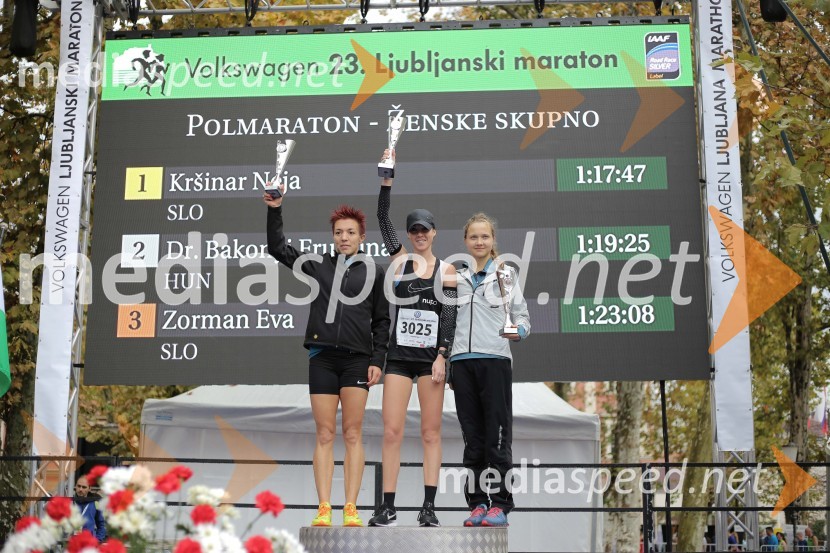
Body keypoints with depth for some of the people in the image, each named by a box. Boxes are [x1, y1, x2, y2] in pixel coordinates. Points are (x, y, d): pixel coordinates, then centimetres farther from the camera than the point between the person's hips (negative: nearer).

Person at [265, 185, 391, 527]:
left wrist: (377, 361, 0)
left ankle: (351, 509, 1)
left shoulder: (373, 272, 9)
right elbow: (278, 249, 12)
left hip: (357, 358, -1)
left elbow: (381, 321, 9)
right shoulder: (318, 266, 13)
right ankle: (324, 509, 3)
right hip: (322, 357, 1)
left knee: (352, 434, -2)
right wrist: (275, 210, 1)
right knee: (325, 435, 1)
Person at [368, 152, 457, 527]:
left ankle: (428, 507, 7)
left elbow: (449, 315, 0)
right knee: (392, 431, -2)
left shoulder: (446, 269, 5)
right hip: (399, 356, 1)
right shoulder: (400, 261, 7)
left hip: (431, 356, -1)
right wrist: (387, 179, -10)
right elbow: (383, 219, -1)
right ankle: (388, 507, 4)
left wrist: (442, 356, -9)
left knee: (431, 432, 2)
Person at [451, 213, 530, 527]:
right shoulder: (457, 277, 14)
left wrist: (519, 330, -17)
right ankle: (477, 503, 12)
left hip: (495, 360, -3)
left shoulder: (506, 274, 6)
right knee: (472, 437, 6)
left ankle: (499, 504, 2)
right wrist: (444, 361, 7)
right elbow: (449, 319, 16)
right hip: (462, 360, 3)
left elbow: (522, 316, 5)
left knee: (497, 436, -3)